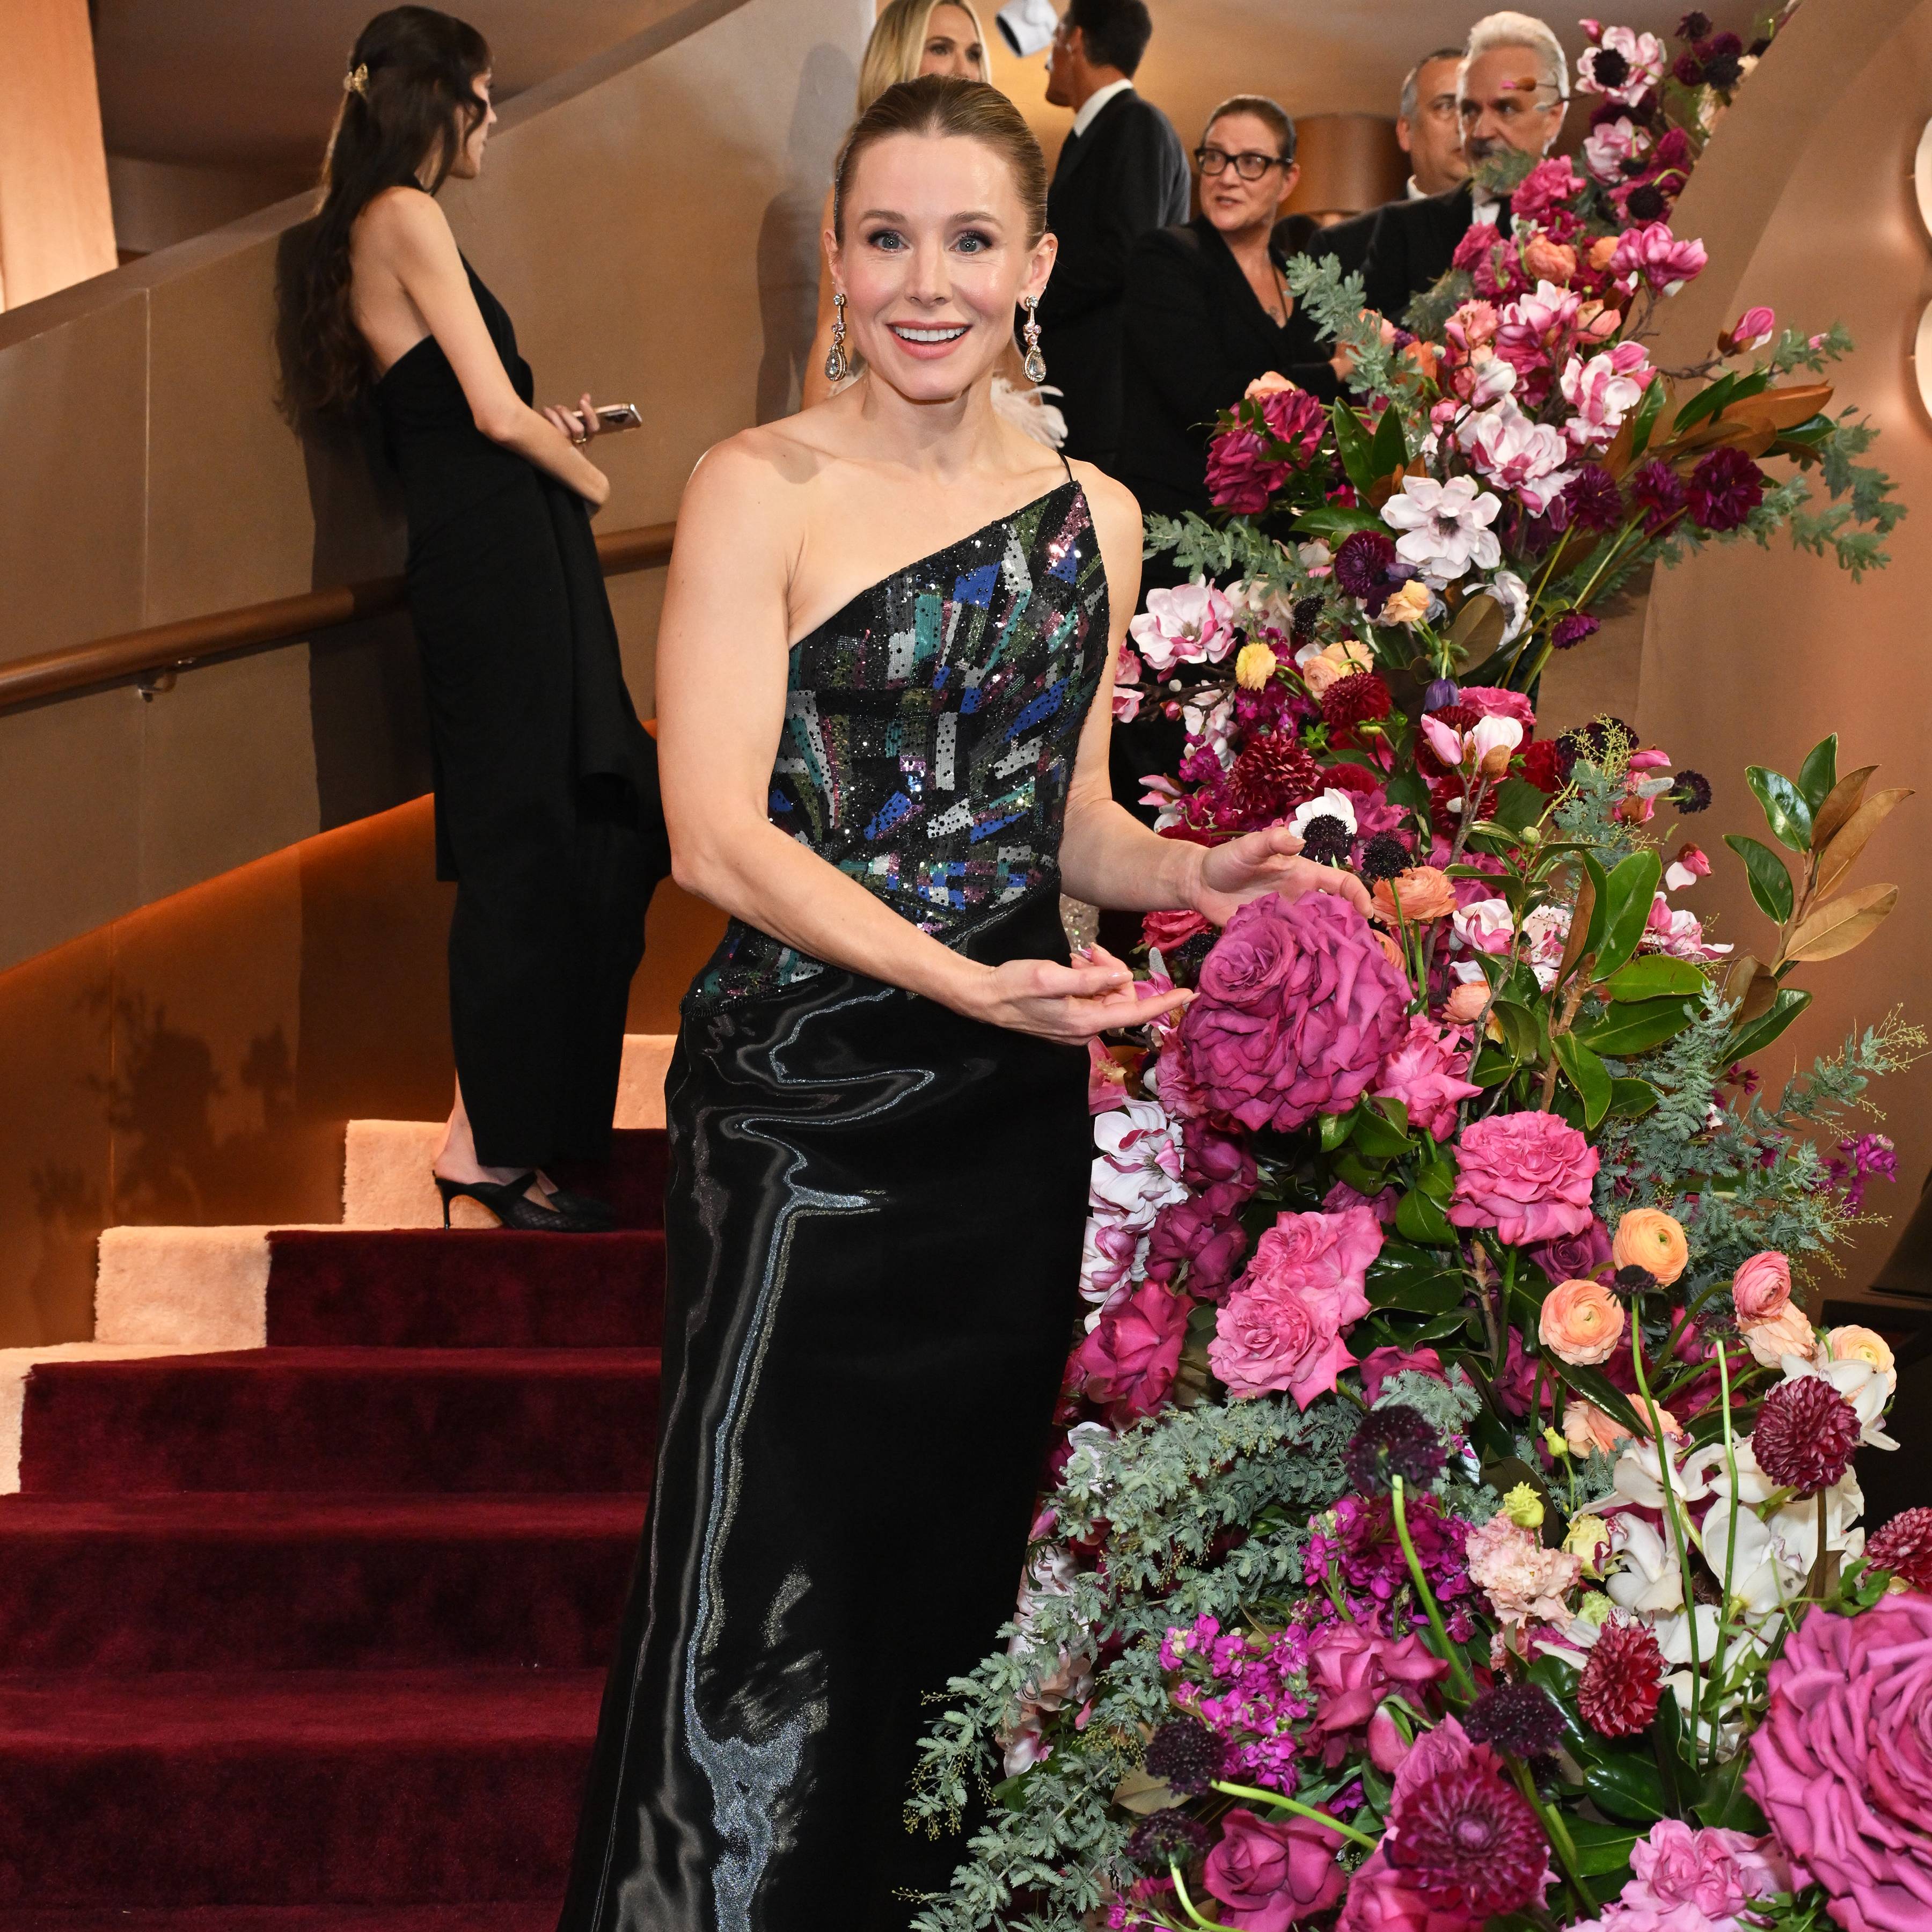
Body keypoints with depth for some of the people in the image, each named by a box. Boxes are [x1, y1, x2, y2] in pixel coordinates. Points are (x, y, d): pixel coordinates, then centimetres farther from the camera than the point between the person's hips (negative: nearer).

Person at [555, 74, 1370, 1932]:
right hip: (803, 1107, -5)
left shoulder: (1093, 513, 9)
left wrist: (1186, 873, -5)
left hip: (1017, 1107, 5)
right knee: (769, 1573, -2)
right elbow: (718, 833, -14)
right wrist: (967, 979, -24)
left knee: (965, 1551, 14)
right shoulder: (761, 492, -7)